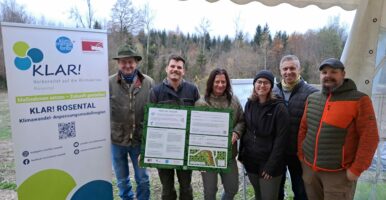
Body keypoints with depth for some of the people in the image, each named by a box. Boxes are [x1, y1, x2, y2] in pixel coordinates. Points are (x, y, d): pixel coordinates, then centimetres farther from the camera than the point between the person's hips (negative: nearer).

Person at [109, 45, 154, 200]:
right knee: (122, 180, 19)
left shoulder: (148, 83, -6)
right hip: (116, 140, 0)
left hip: (140, 139, 0)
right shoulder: (109, 83, -8)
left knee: (143, 179, 15)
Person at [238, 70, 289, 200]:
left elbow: (281, 139, -15)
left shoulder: (279, 108, -12)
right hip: (251, 161, 5)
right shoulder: (249, 104, 4)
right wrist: (242, 154, 5)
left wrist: (271, 165, -17)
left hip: (269, 164, -5)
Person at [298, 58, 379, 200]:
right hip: (309, 168, 5)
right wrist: (301, 156, 9)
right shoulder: (312, 99, 6)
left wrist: (356, 169, -13)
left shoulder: (359, 100, -9)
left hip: (339, 173, -5)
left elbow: (369, 137, -12)